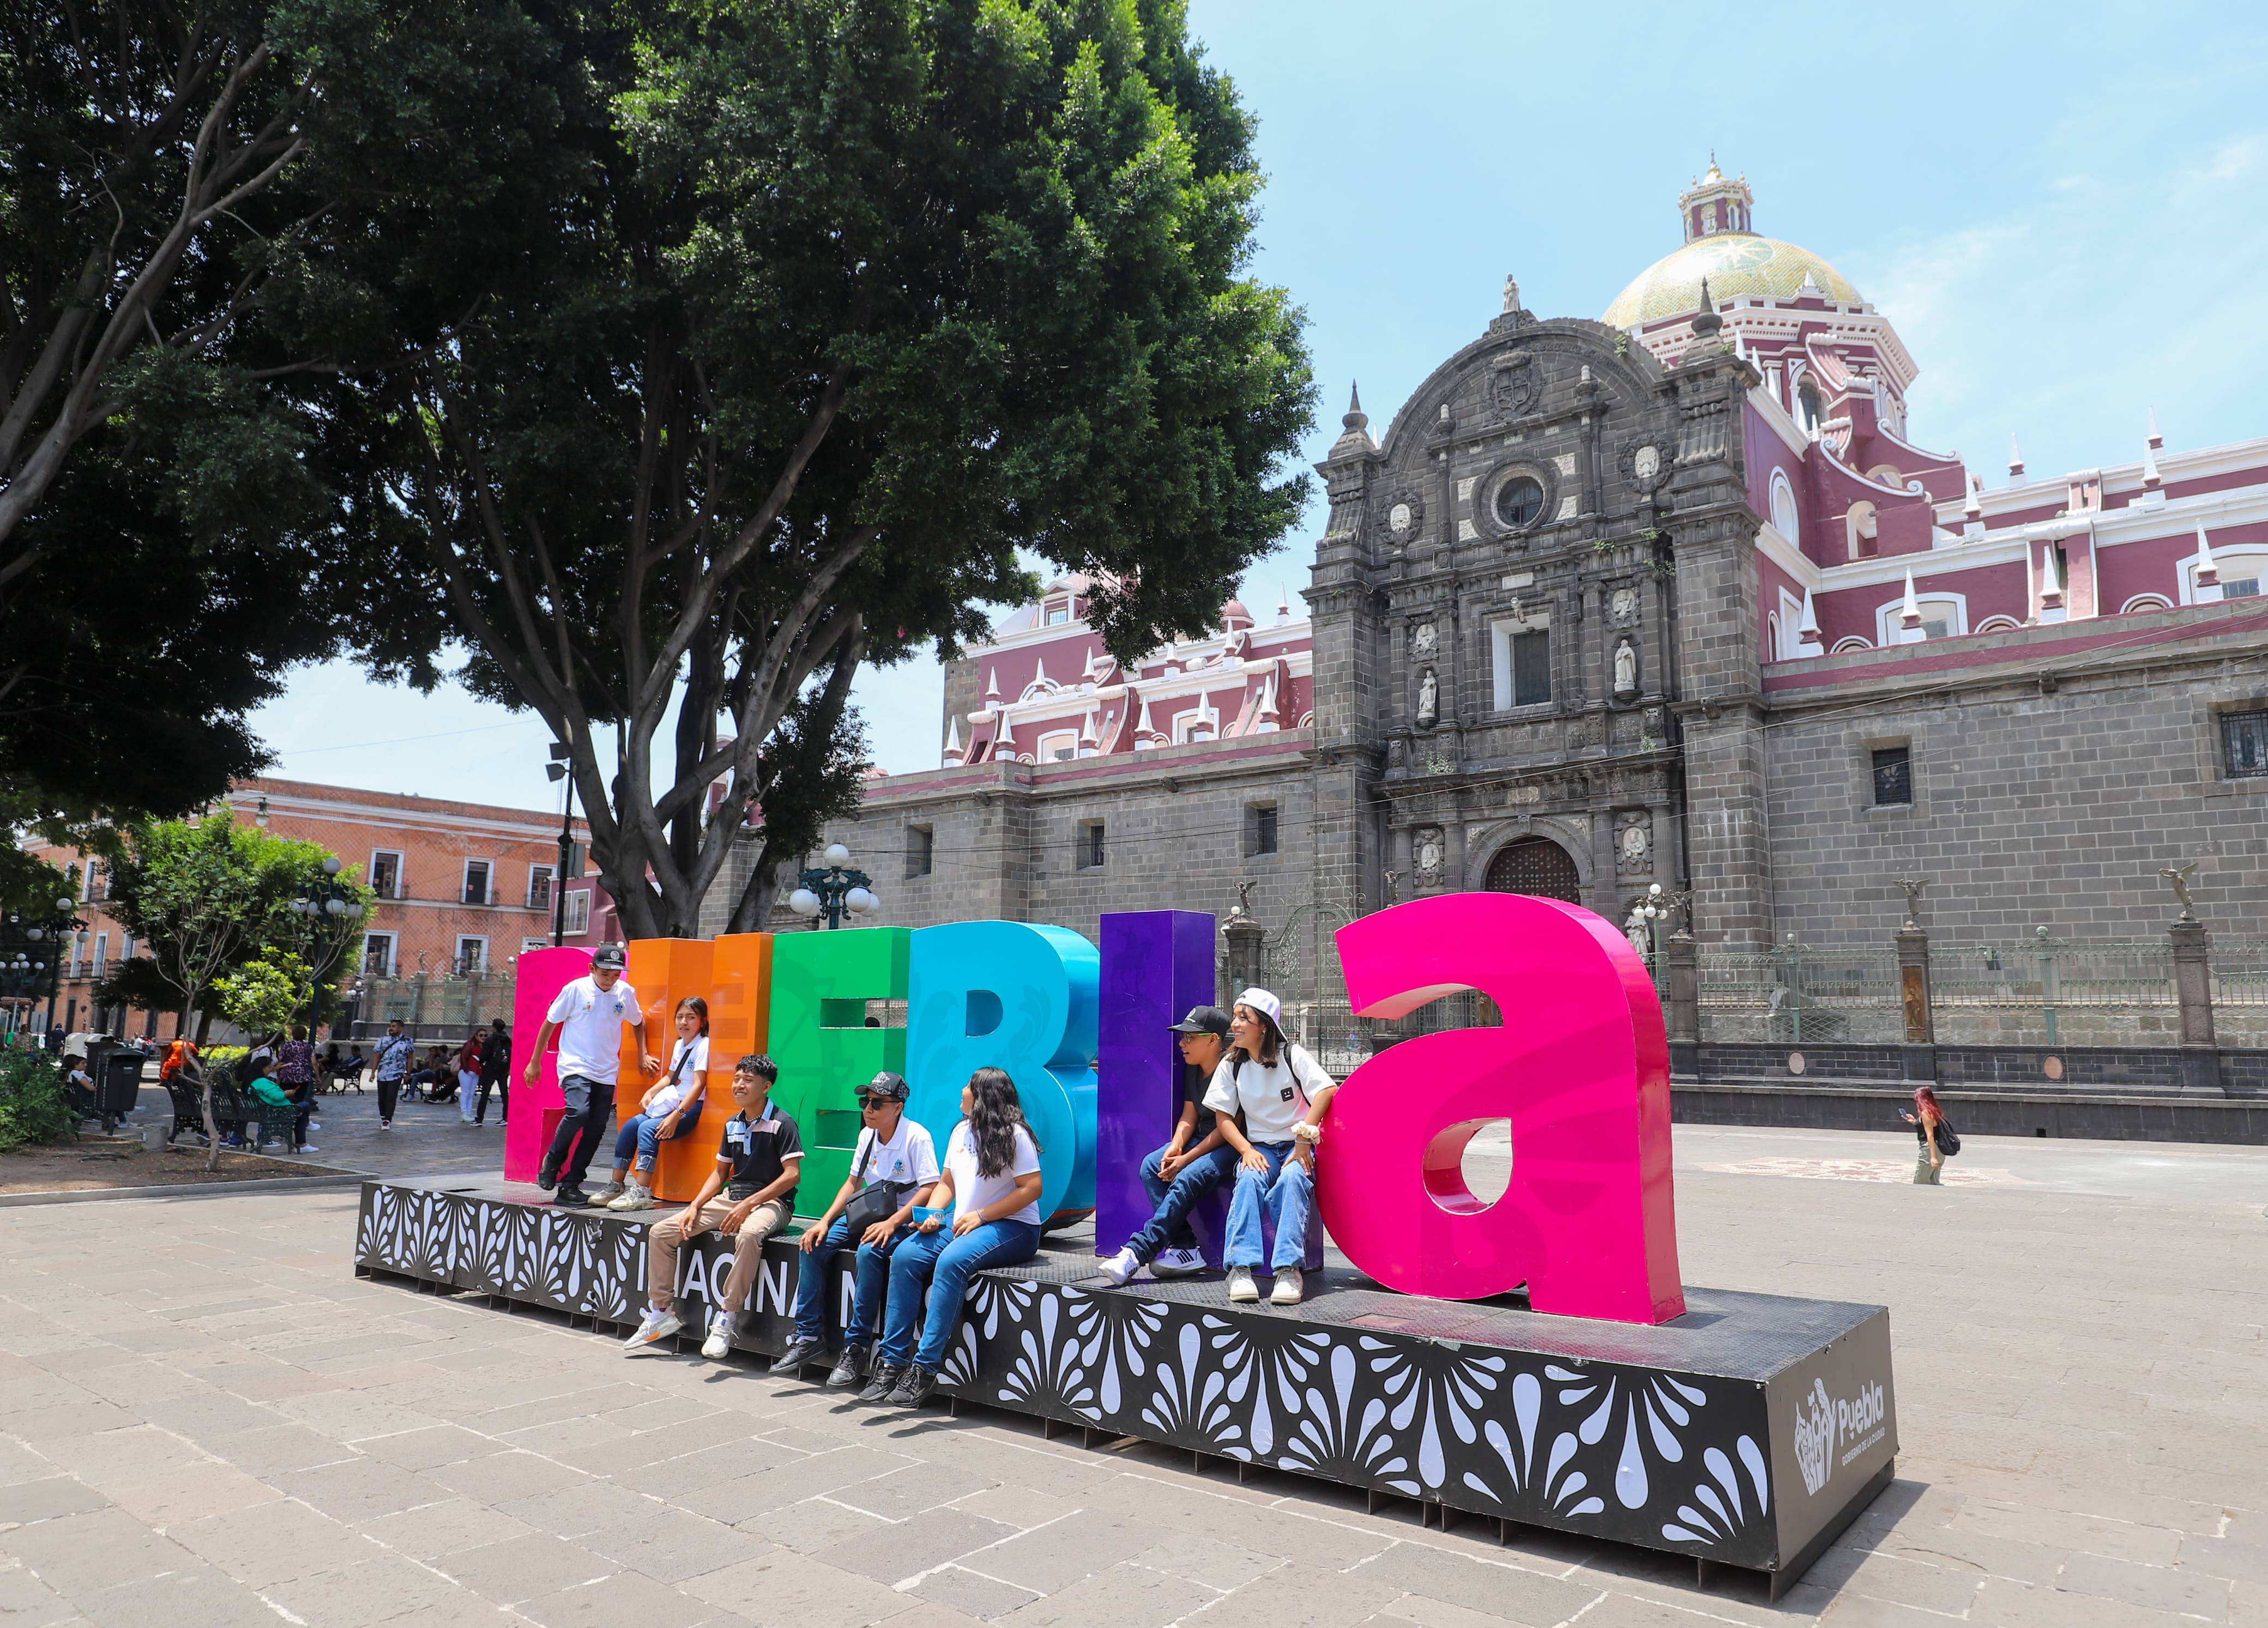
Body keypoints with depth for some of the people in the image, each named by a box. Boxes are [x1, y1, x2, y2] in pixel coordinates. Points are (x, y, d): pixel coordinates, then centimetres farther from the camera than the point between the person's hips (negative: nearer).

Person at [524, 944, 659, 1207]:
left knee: (595, 1129, 1)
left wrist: (643, 1056, 14)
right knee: (578, 1112, -26)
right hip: (575, 1066, -4)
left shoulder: (626, 993, 3)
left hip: (607, 1073, 4)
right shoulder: (576, 989, -7)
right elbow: (550, 1023, 3)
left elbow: (638, 1023, 21)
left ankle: (570, 1186, 11)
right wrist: (534, 1062, 5)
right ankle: (552, 1161, 0)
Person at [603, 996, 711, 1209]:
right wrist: (650, 1093, 11)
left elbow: (698, 1085, -20)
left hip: (691, 1109, -9)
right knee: (630, 1125, -4)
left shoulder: (703, 1045, -12)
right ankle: (616, 1186, 4)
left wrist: (676, 1116, -27)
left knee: (647, 1128, -26)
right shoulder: (679, 1044, 15)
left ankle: (642, 1193, -31)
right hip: (672, 1104, 9)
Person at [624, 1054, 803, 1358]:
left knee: (749, 1235, -42)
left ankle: (725, 1319, -31)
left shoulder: (781, 1124, -9)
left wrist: (749, 1204, -22)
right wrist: (695, 1206, 2)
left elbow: (792, 1174, -16)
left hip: (770, 1202, -7)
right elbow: (720, 1172, 19)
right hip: (731, 1198, 8)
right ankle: (661, 1312, 7)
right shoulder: (733, 1124, 13)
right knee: (660, 1233, -3)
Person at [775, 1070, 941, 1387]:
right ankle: (809, 1337, -4)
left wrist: (891, 1223, -30)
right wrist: (825, 1221, 0)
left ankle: (856, 1347, -24)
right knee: (813, 1245, -11)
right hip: (866, 1215, 8)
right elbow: (853, 1183, 14)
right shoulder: (867, 1135, 7)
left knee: (868, 1253, -34)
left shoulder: (916, 1137, -15)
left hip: (902, 1221, -7)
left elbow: (930, 1190, -21)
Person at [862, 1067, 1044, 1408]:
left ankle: (925, 1367, -30)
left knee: (951, 1260, -34)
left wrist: (981, 1215, -17)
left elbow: (1032, 1188, -14)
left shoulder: (1014, 1134, -9)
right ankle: (893, 1361, -13)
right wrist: (933, 1214, 0)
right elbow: (947, 1183, 21)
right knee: (904, 1256, -16)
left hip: (1013, 1227, -8)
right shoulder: (961, 1131, 15)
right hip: (964, 1224, 8)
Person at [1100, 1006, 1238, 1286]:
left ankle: (1137, 1253, -31)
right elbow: (1189, 1116, 9)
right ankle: (1185, 1248, -19)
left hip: (1231, 1147, -9)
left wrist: (1187, 1159, -20)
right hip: (1202, 1142, 9)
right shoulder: (1193, 1070, 10)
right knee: (1151, 1166, -14)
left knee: (1189, 1177, -31)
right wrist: (1175, 1148, -11)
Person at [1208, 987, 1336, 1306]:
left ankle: (1289, 1268, -38)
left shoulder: (1291, 1055, -5)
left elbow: (1326, 1091, -15)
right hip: (1260, 1147, 2)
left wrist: (1303, 1140, -23)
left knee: (1292, 1178, -35)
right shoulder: (1232, 1065, 4)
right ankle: (1241, 1267, -36)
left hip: (1297, 1145, -2)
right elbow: (1223, 1117, 4)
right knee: (1249, 1179, -31)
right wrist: (1247, 1150, -13)